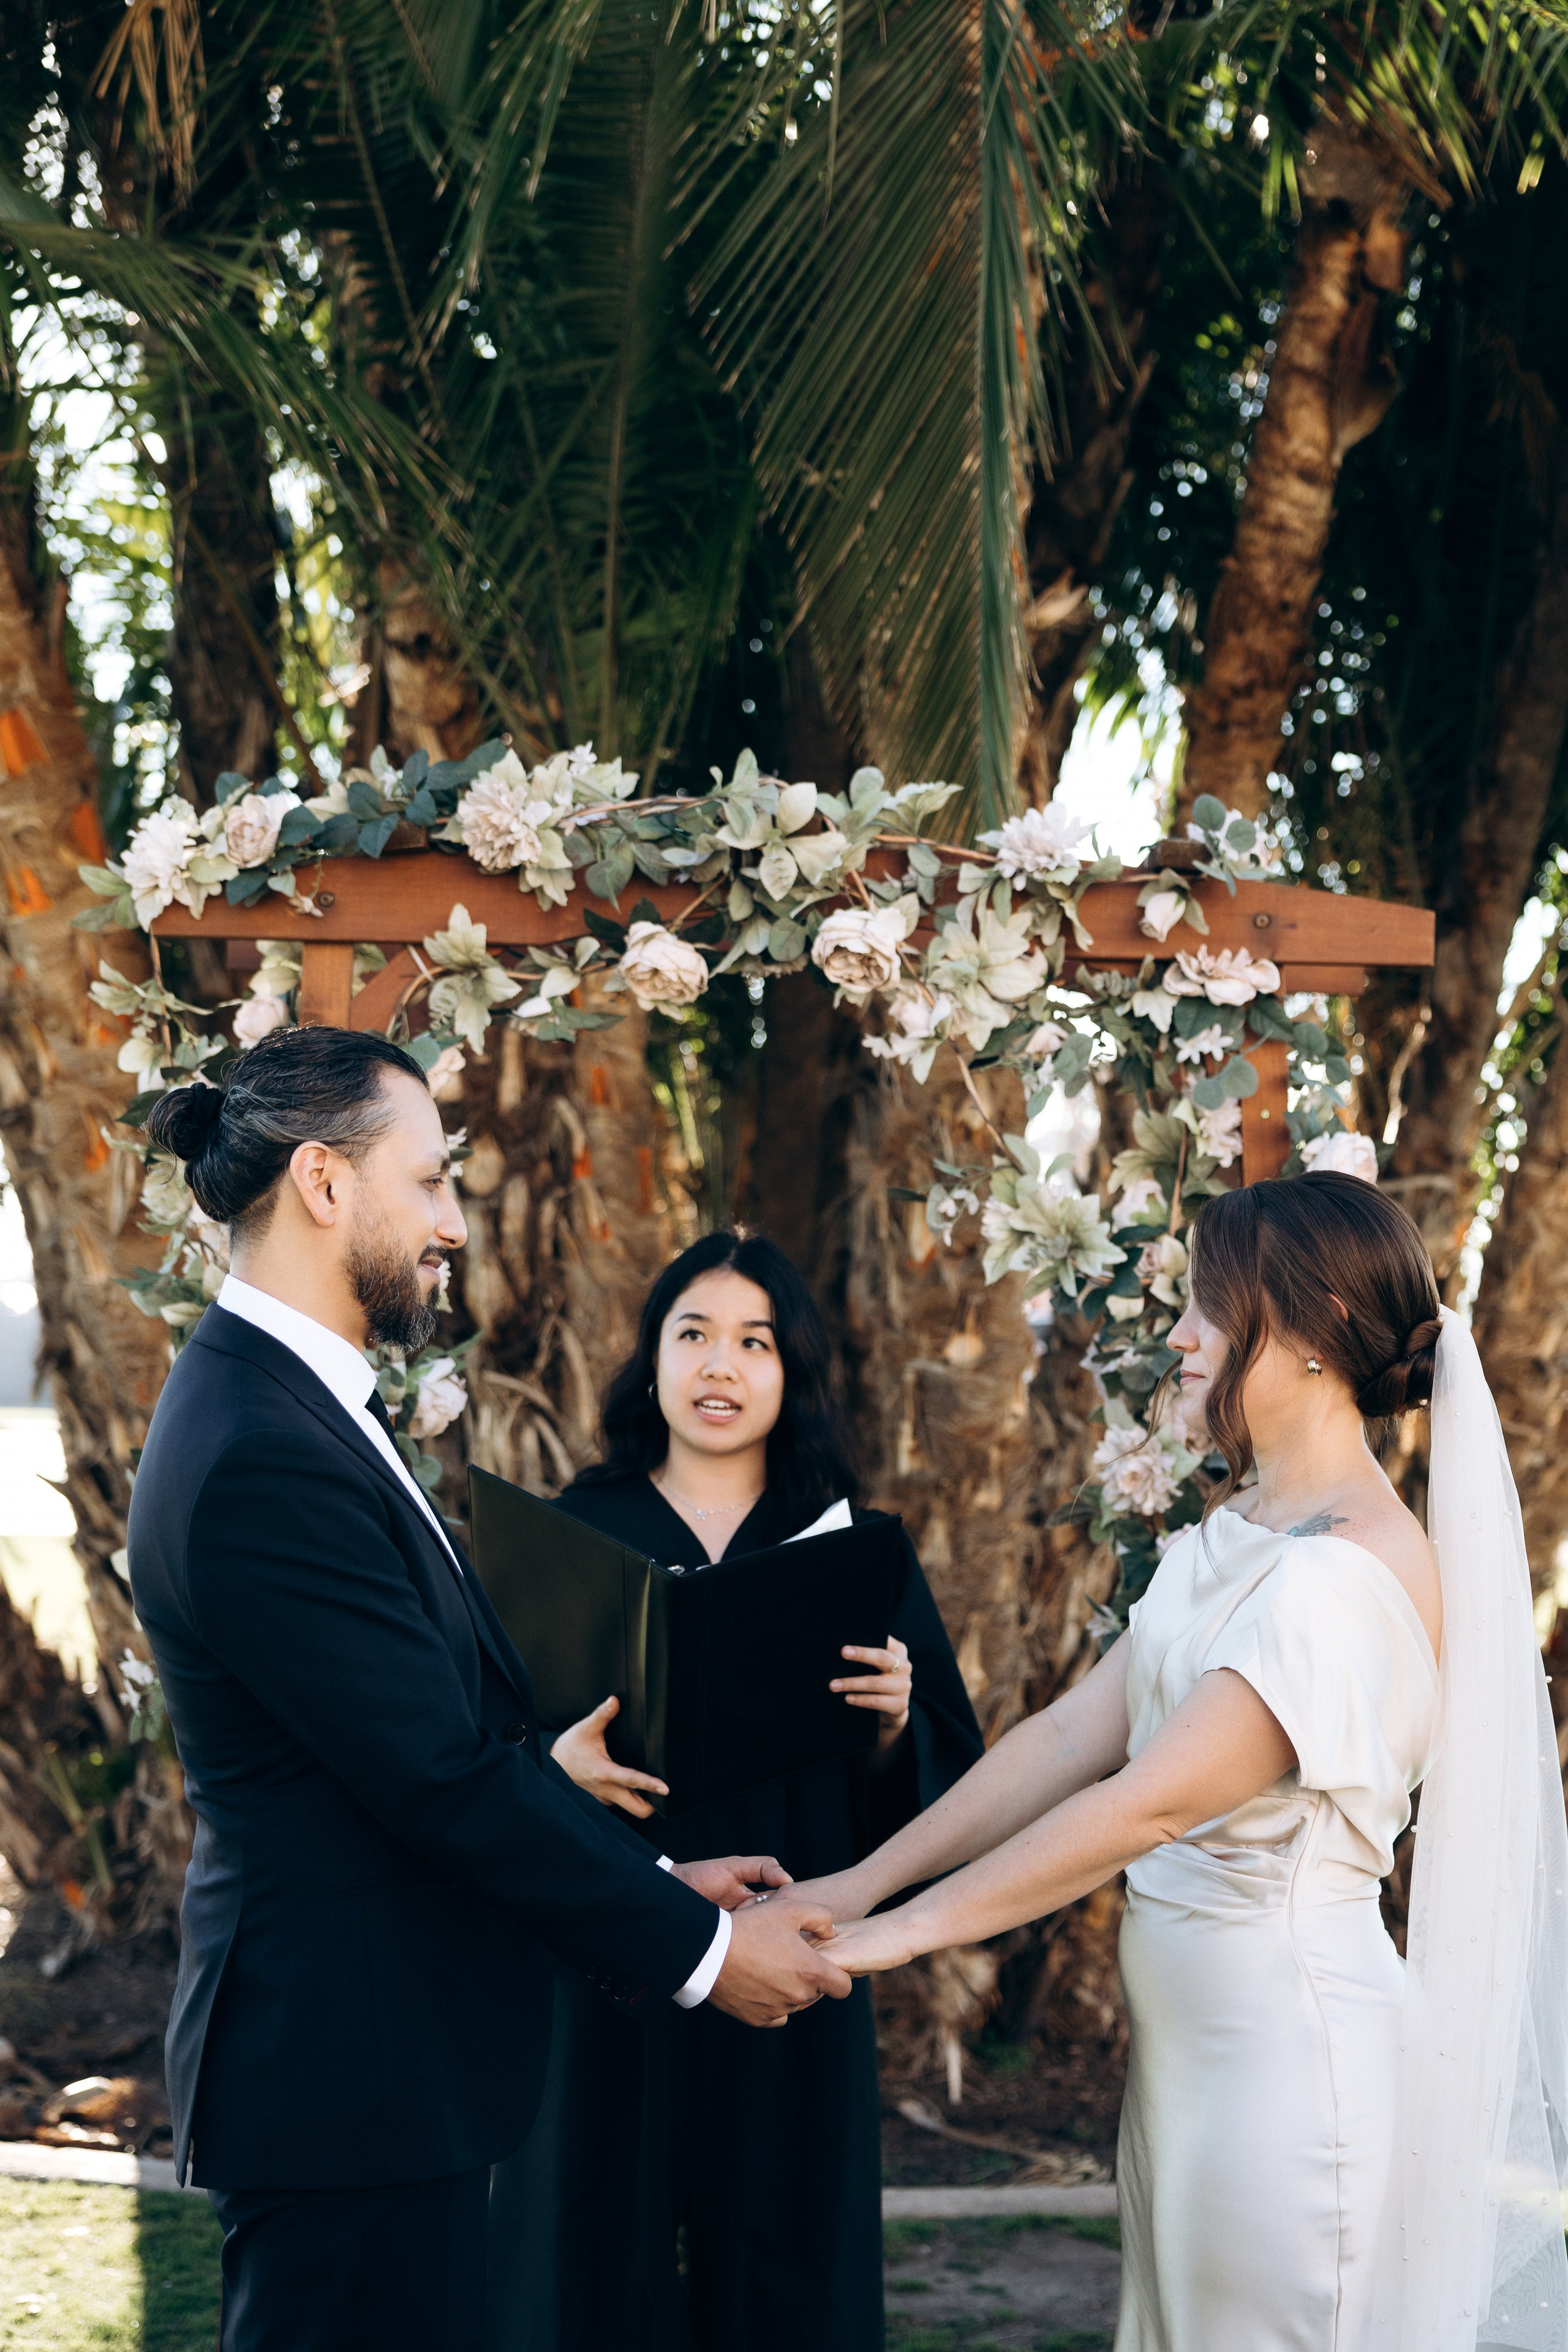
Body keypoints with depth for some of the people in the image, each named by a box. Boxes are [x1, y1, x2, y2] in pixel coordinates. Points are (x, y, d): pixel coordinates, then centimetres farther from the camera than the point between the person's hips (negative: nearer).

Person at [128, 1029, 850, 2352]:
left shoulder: (290, 1406, 11)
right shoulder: (262, 1460, -22)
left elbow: (464, 1730, 14)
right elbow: (447, 1780, -21)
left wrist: (656, 1879, 9)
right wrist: (697, 1950, -12)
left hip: (377, 2058, 10)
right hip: (353, 2076, -10)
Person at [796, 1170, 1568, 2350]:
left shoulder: (1350, 1575, -21)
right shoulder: (1235, 1534, 10)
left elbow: (1146, 1805, -22)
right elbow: (1073, 1734, 8)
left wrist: (900, 1930, -17)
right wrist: (865, 1879, 3)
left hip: (1291, 2046, -9)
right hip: (1189, 2034, 9)